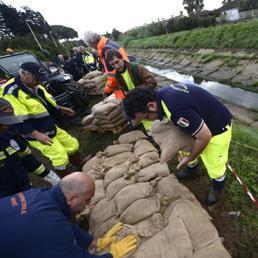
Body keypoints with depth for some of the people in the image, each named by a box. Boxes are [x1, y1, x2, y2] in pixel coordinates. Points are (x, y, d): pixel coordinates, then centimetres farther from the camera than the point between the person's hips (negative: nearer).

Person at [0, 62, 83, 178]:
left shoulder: (35, 86, 4)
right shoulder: (11, 92, -23)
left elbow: (46, 101, 20)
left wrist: (61, 108, 14)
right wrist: (37, 135, -31)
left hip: (51, 128, 9)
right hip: (35, 134, -9)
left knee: (73, 144, 15)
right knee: (60, 158, -9)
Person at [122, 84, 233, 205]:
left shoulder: (175, 110, -41)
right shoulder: (162, 93, -12)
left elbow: (205, 137, -32)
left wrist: (190, 158, -14)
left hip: (217, 128, -8)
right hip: (200, 121, 8)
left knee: (215, 165, 9)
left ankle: (217, 187, 40)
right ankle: (191, 167, 52)